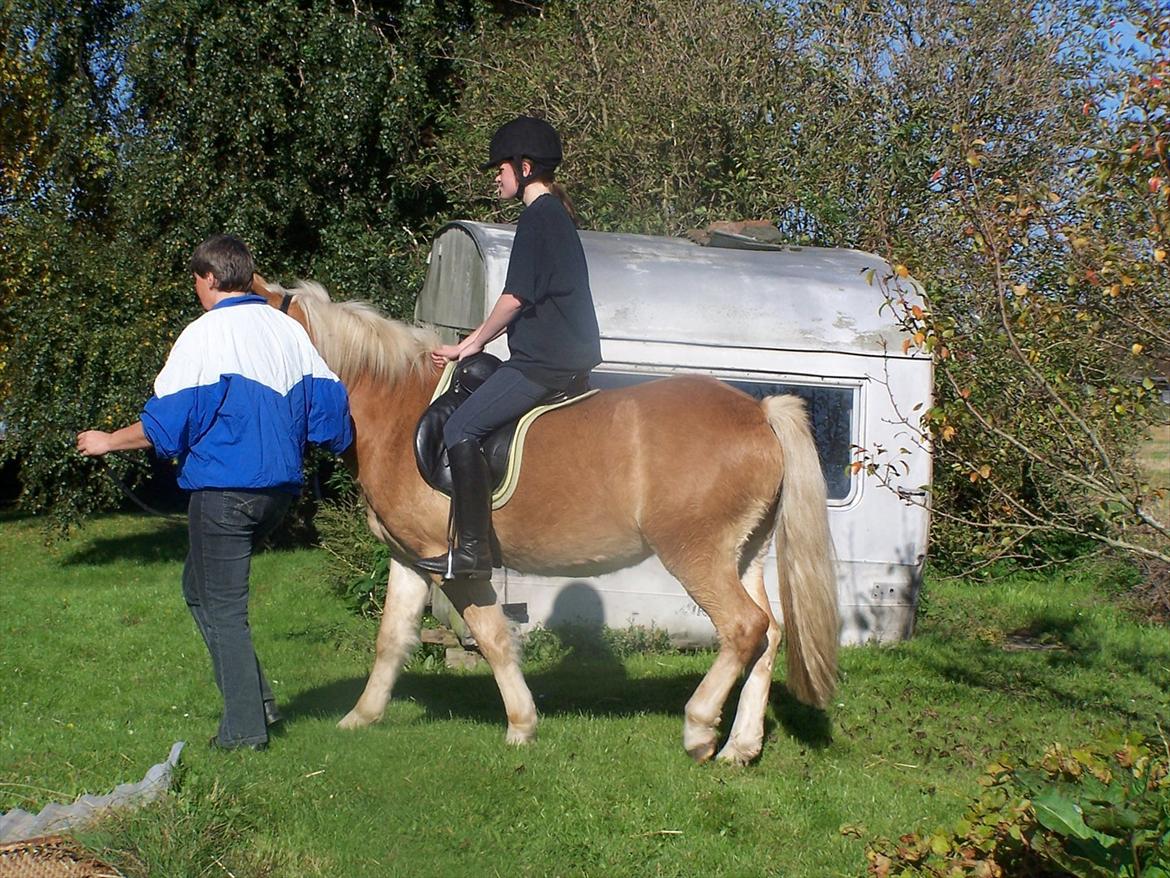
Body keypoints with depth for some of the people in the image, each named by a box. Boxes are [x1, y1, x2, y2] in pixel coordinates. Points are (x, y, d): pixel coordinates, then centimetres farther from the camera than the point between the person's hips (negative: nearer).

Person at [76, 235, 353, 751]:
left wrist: (109, 442, 5)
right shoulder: (290, 329, 6)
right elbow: (327, 406, 7)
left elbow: (164, 426, -12)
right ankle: (256, 700, 18)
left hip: (223, 490, -7)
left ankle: (245, 727, 7)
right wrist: (284, 436, 28)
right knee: (202, 588, 22)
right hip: (280, 487, 7)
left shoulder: (205, 335, -11)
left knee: (221, 607, 4)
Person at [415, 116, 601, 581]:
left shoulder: (538, 215, -12)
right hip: (562, 356, 11)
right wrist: (474, 342, 18)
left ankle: (472, 550, -16)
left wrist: (471, 346, -3)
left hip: (545, 362, -11)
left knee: (461, 429, -15)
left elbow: (515, 298, -16)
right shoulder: (555, 214, 19)